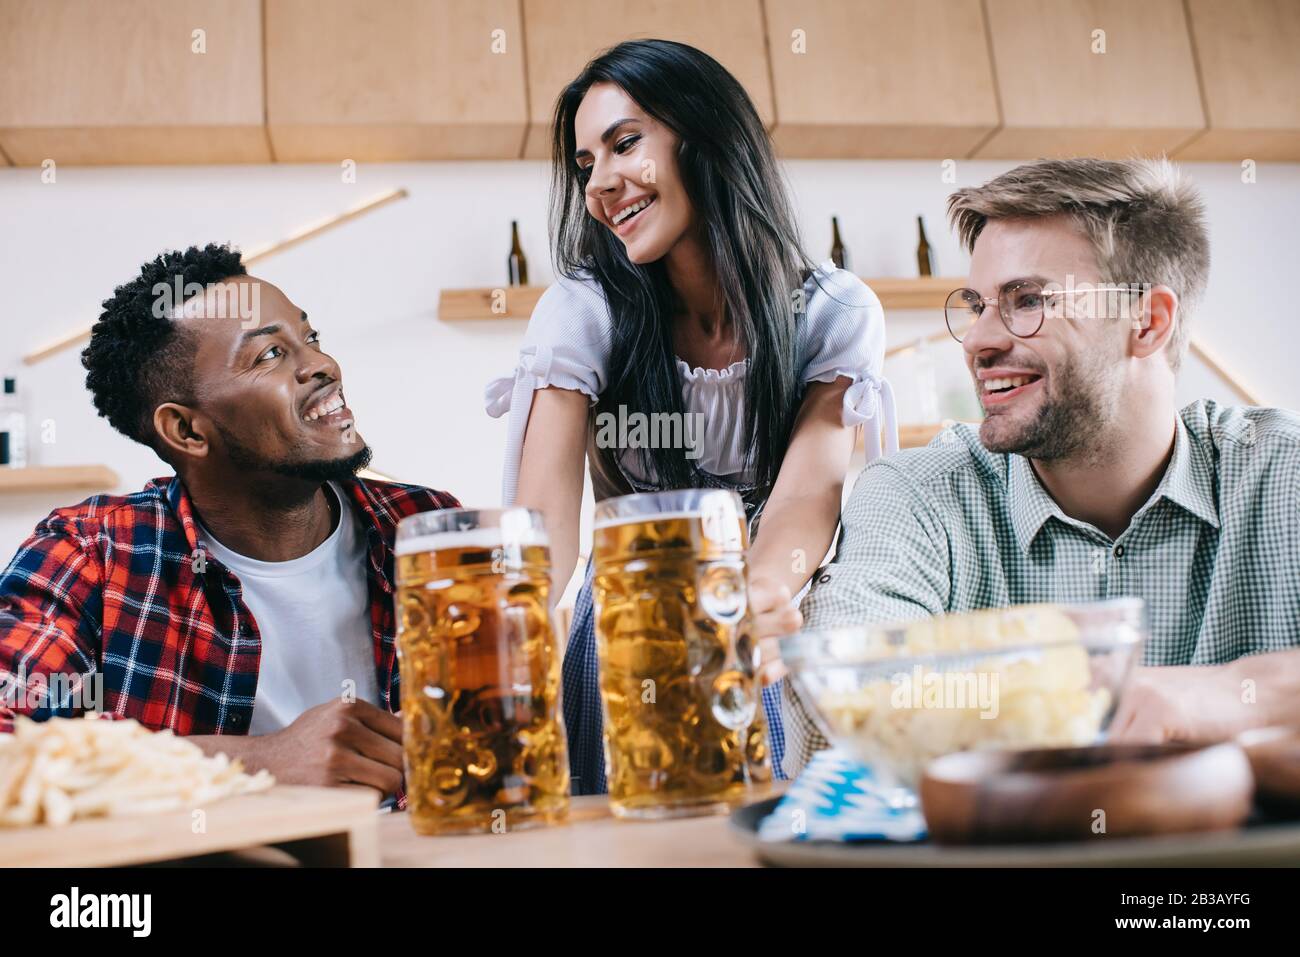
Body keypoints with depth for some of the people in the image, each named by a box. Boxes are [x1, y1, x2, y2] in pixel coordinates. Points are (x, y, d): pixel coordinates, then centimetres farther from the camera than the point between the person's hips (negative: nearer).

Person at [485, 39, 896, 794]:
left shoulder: (835, 315, -8)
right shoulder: (584, 313, -10)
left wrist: (762, 595, -50)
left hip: (766, 638, 1)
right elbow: (546, 507, -24)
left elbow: (812, 486, -25)